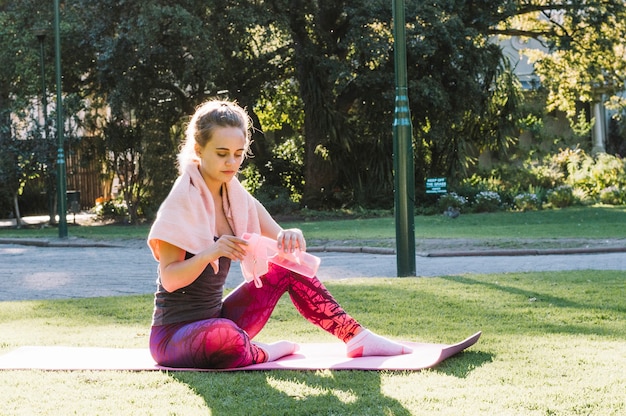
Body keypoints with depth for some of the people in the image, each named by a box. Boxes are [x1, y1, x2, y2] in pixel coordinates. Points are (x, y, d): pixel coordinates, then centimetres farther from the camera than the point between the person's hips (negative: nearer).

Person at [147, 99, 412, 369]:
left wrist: (293, 237, -21)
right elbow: (169, 280, -20)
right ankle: (261, 354, -7)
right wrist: (210, 253, -36)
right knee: (225, 336, -40)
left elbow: (280, 241, 2)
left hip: (217, 318, 7)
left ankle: (356, 337, 7)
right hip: (172, 335, -7)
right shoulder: (183, 201, -14)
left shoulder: (236, 197, 6)